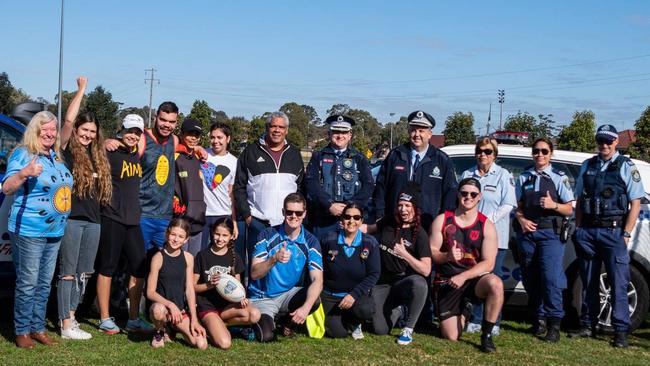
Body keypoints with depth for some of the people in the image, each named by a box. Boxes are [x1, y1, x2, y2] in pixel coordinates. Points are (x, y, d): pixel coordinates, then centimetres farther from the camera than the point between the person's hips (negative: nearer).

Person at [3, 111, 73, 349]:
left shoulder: (57, 157, 12)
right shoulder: (22, 154, -10)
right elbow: (7, 188, -22)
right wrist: (24, 173, -37)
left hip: (55, 231, 7)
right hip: (29, 231, -7)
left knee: (44, 284, 13)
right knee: (28, 284, -2)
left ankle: (38, 328, 23)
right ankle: (22, 331, 9)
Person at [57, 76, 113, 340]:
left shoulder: (97, 155, 14)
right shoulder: (67, 149, -4)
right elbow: (68, 120, -18)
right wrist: (82, 89, -10)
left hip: (93, 220, 7)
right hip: (71, 218, -7)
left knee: (84, 273, 12)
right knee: (68, 272, -3)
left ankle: (70, 314, 24)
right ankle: (67, 326, -1)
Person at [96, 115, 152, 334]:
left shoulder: (136, 155, 12)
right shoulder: (111, 153, -9)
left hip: (133, 219, 7)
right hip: (112, 219, -7)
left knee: (139, 268, 8)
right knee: (107, 268, 3)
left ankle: (133, 319, 17)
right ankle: (105, 319, 12)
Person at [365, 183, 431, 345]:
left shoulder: (419, 234, -9)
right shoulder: (387, 223, 1)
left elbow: (426, 270, -16)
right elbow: (369, 228, 24)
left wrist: (404, 254, -24)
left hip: (404, 281, -3)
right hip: (381, 283, 3)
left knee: (420, 283, -39)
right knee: (380, 329, -13)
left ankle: (408, 329, -19)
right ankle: (399, 309, 23)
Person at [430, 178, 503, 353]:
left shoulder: (486, 226, -4)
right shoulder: (442, 220, 0)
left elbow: (488, 264, -11)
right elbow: (431, 253, -1)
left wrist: (463, 277, -23)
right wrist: (447, 256, -23)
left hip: (474, 279, -1)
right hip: (446, 283, 1)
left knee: (496, 284, -36)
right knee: (451, 337, -5)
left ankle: (486, 335, -17)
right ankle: (463, 311, 31)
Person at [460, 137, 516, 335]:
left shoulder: (503, 175, 3)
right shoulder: (467, 174, 14)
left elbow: (508, 205, -4)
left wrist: (488, 221, -14)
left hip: (495, 236, -3)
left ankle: (493, 323, 6)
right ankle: (476, 320, 10)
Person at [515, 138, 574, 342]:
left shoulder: (559, 178, 5)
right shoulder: (524, 178, 15)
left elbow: (569, 209, 3)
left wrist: (553, 205, -15)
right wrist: (521, 219, -4)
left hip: (550, 233, -4)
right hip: (526, 232, 4)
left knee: (551, 278, -14)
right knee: (530, 279, 7)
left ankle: (554, 324, -9)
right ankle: (539, 319, 18)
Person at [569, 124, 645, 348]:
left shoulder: (626, 167, 1)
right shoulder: (587, 166, 13)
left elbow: (636, 203, -3)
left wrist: (626, 233, -9)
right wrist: (579, 229, 9)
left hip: (613, 231, -4)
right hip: (588, 231, 4)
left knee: (618, 283, -6)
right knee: (589, 282, 10)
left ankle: (620, 331, -1)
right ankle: (588, 326, 19)